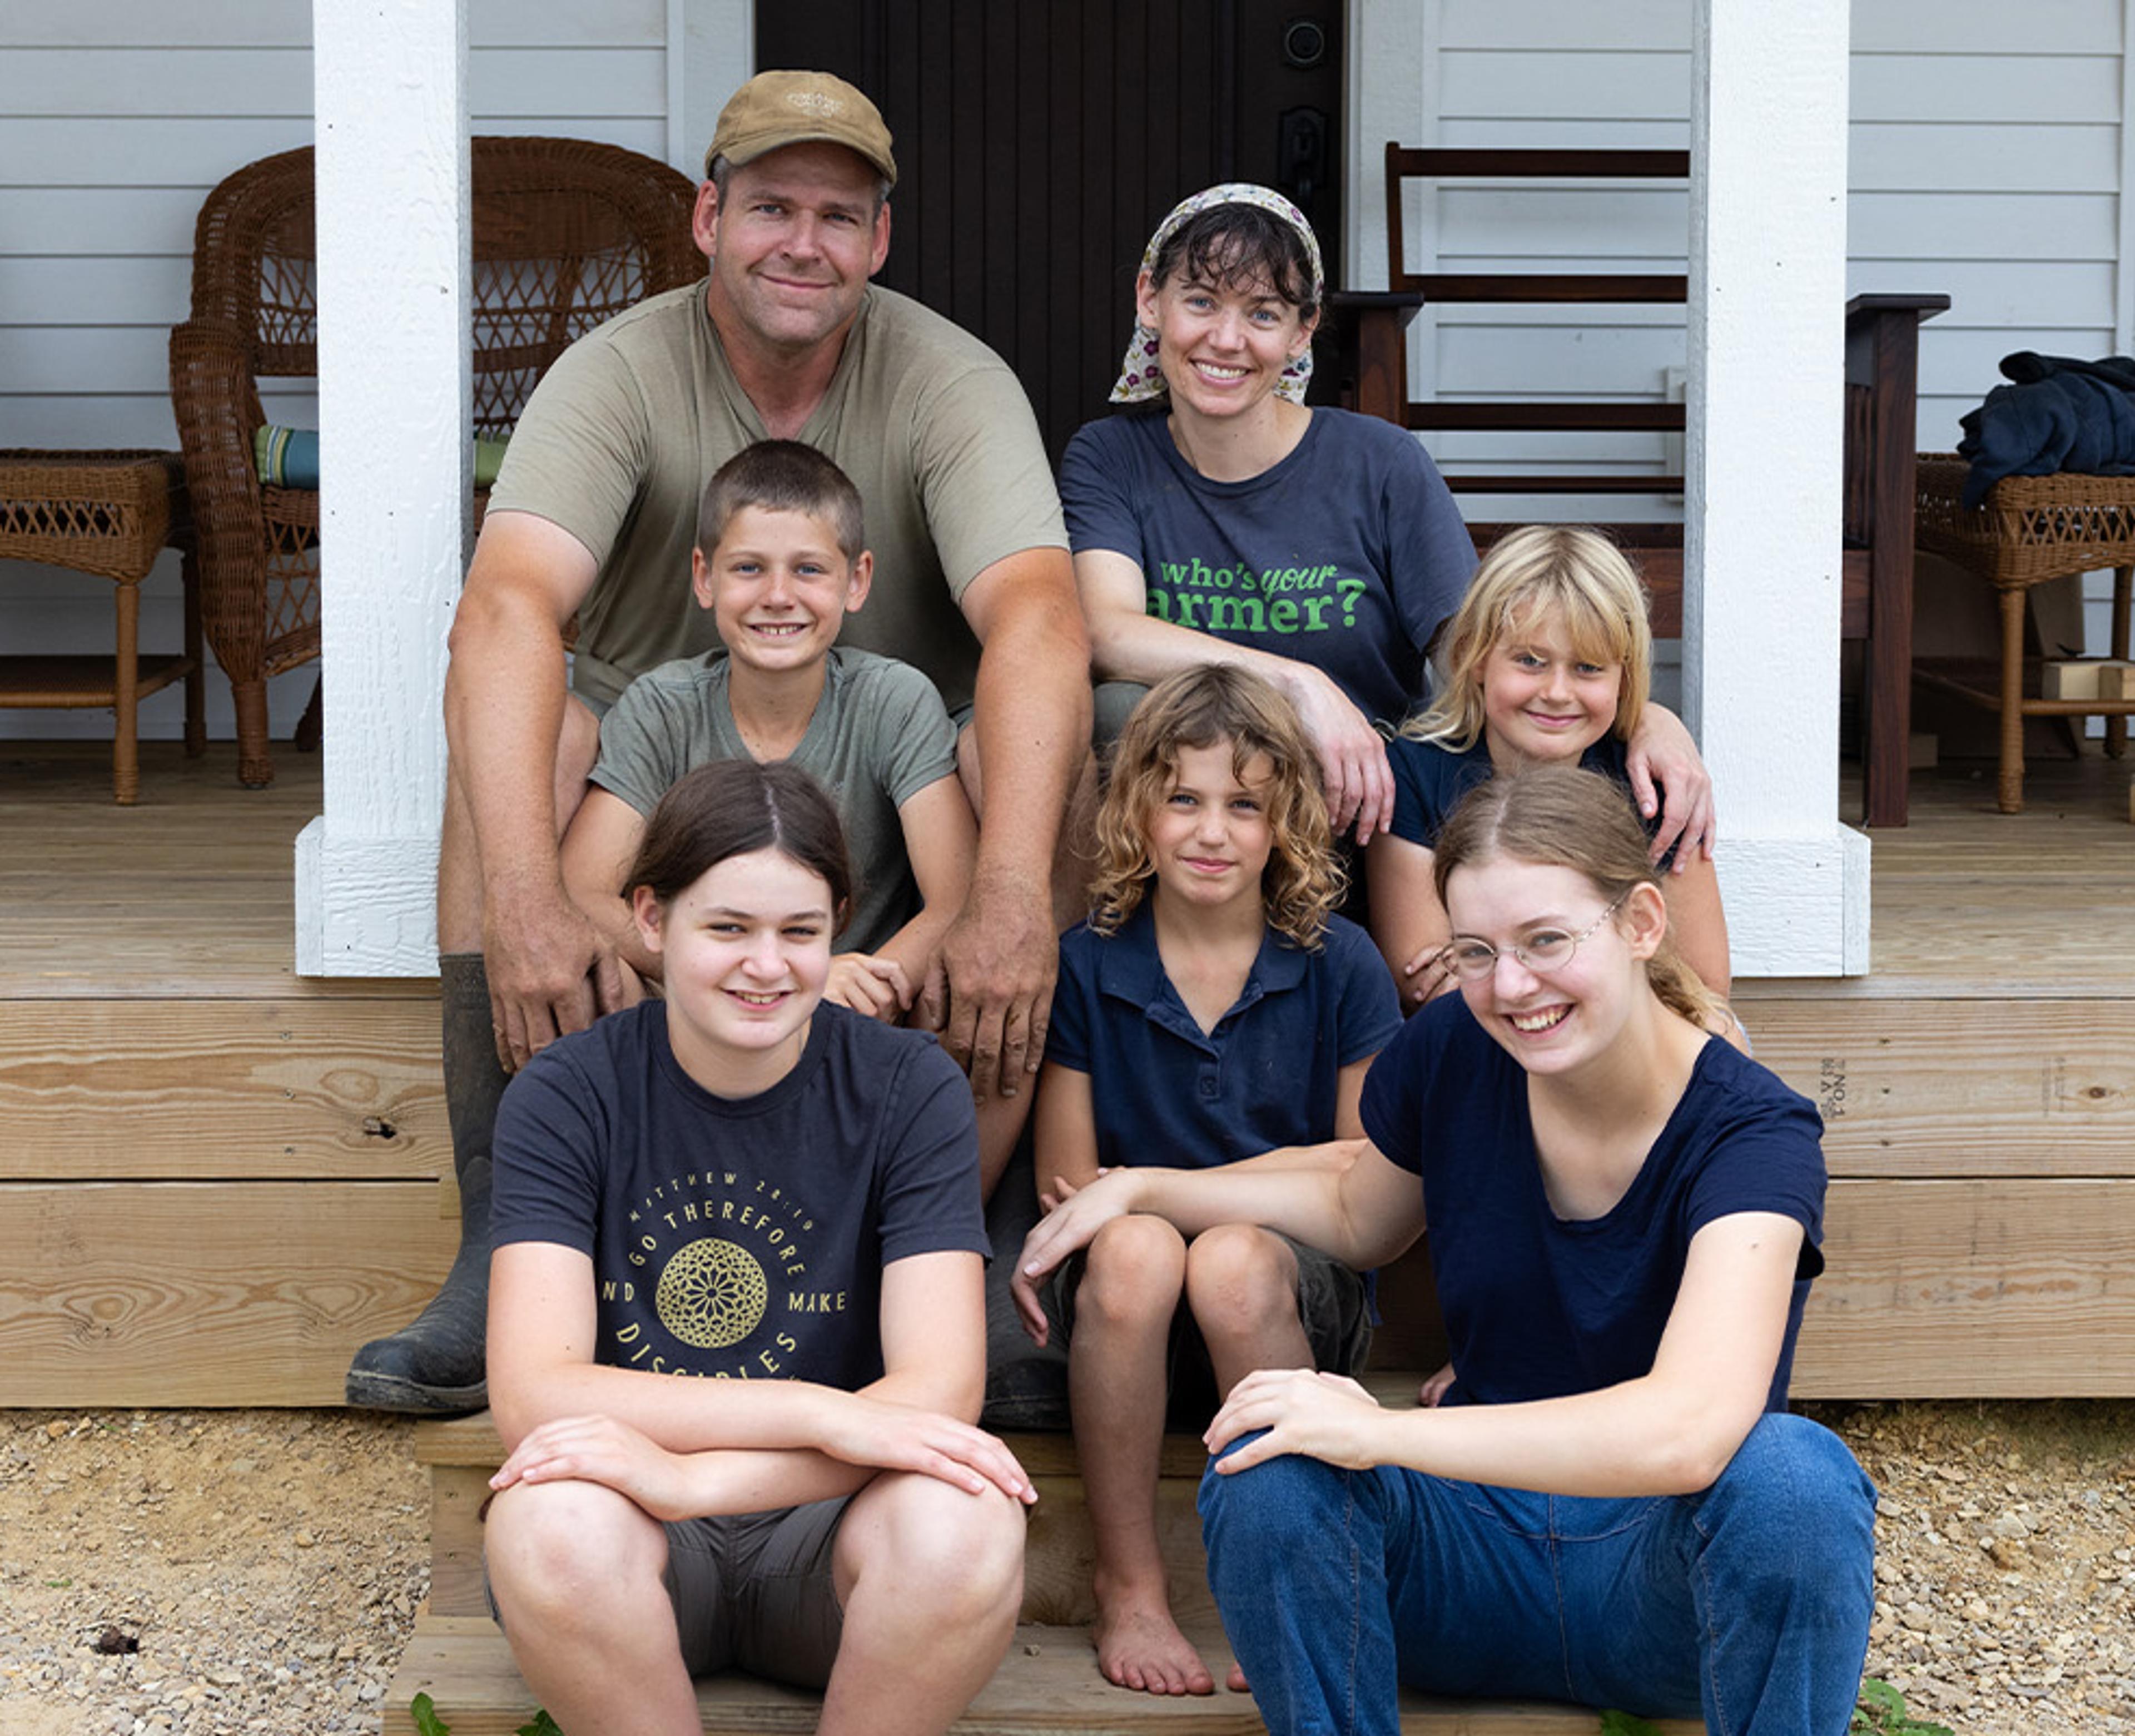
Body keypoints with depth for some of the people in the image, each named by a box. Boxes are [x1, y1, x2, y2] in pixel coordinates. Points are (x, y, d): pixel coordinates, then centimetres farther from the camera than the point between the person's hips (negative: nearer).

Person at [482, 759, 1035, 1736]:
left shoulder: (909, 1088, -4)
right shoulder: (564, 1097, -6)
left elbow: (938, 1395, -14)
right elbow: (532, 1396, -18)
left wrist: (690, 1474, -29)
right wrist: (826, 1415, -27)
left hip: (826, 1525, 0)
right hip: (641, 1548, 0)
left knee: (966, 1527, -33)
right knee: (553, 1525, -35)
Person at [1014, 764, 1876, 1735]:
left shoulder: (1753, 1133, -19)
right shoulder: (1450, 1055, -5)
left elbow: (1689, 1430, -35)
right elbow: (1359, 1219, 20)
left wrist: (1379, 1433, -33)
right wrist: (1139, 1189, 12)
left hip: (1662, 1576, -3)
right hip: (1479, 1546, 3)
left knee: (1793, 1473, -36)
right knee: (1267, 1471, -27)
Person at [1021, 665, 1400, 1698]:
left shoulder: (1339, 967, 3)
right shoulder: (1084, 970, 4)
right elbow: (1064, 1187, 4)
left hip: (1300, 1297, 0)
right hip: (1130, 1325, 1)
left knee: (1234, 1259, -34)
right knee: (1133, 1249, -34)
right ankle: (1127, 1590, -19)